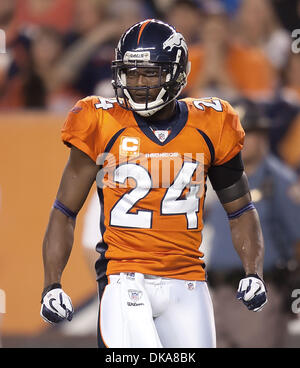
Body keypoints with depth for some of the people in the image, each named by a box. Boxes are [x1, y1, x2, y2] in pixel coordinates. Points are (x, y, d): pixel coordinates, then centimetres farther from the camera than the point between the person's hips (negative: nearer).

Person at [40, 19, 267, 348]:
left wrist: (253, 273, 1)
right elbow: (64, 212, 5)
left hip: (186, 283, 3)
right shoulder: (103, 127, -1)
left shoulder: (208, 129, 4)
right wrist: (51, 286, -3)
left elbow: (240, 210, 15)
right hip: (124, 280, -3)